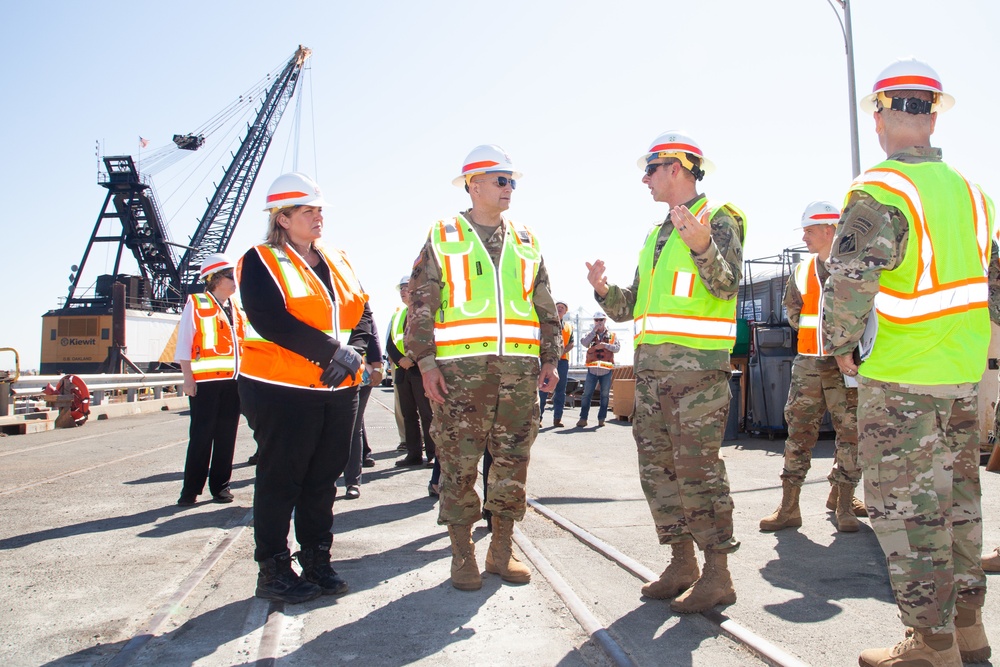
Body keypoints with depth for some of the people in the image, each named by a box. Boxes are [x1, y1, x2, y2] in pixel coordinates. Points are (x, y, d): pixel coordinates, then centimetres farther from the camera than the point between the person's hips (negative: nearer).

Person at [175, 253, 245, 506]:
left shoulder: (235, 309, 16)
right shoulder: (195, 304, -1)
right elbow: (184, 343, -5)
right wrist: (188, 378, -12)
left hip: (232, 380, 5)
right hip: (205, 381, -5)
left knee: (226, 435, 7)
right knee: (202, 435, -2)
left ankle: (221, 485, 16)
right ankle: (191, 489, 7)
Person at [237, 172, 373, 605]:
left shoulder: (336, 262, 16)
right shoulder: (261, 262, -4)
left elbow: (362, 313, 11)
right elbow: (272, 321, -19)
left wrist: (354, 352, -9)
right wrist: (331, 352, -20)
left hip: (338, 390, 6)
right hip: (282, 390, -6)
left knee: (324, 479, 12)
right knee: (281, 480, 2)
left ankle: (317, 562, 24)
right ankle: (273, 571, 15)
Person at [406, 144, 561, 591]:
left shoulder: (526, 243, 17)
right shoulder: (443, 237, 7)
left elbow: (545, 307, 19)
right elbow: (420, 303, 1)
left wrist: (549, 359, 11)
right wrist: (426, 361, -8)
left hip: (519, 368, 4)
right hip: (460, 369, -3)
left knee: (512, 459, 6)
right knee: (459, 462, -1)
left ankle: (502, 550, 19)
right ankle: (462, 555, 12)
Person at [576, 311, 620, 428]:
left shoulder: (612, 335, 11)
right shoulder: (590, 334, 12)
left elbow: (617, 348, -3)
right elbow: (584, 343, -8)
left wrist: (605, 345, -15)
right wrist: (594, 330, -9)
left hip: (606, 370, 0)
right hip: (592, 370, 0)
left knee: (605, 395, 4)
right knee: (587, 394, -4)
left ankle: (601, 418, 11)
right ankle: (583, 418, -1)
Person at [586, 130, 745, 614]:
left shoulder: (718, 218, -2)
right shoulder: (656, 236, 22)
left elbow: (726, 285, -17)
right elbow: (633, 306, 20)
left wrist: (703, 246, -34)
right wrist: (604, 291, 1)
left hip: (697, 364, -8)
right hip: (651, 365, 9)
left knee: (697, 468, -7)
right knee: (658, 468, 10)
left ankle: (717, 575, 3)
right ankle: (682, 565, 21)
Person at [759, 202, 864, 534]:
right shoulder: (801, 272, 11)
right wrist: (821, 334, 5)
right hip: (808, 364, 4)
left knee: (850, 432, 2)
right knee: (798, 431, 2)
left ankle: (843, 500, 17)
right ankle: (789, 506, 5)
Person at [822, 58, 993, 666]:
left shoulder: (879, 191, -15)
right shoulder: (969, 190, 10)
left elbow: (849, 282, -25)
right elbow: (990, 280, 17)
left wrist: (843, 347, -10)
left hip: (899, 378, -8)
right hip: (965, 374, 8)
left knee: (903, 504, 0)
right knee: (957, 497, 17)